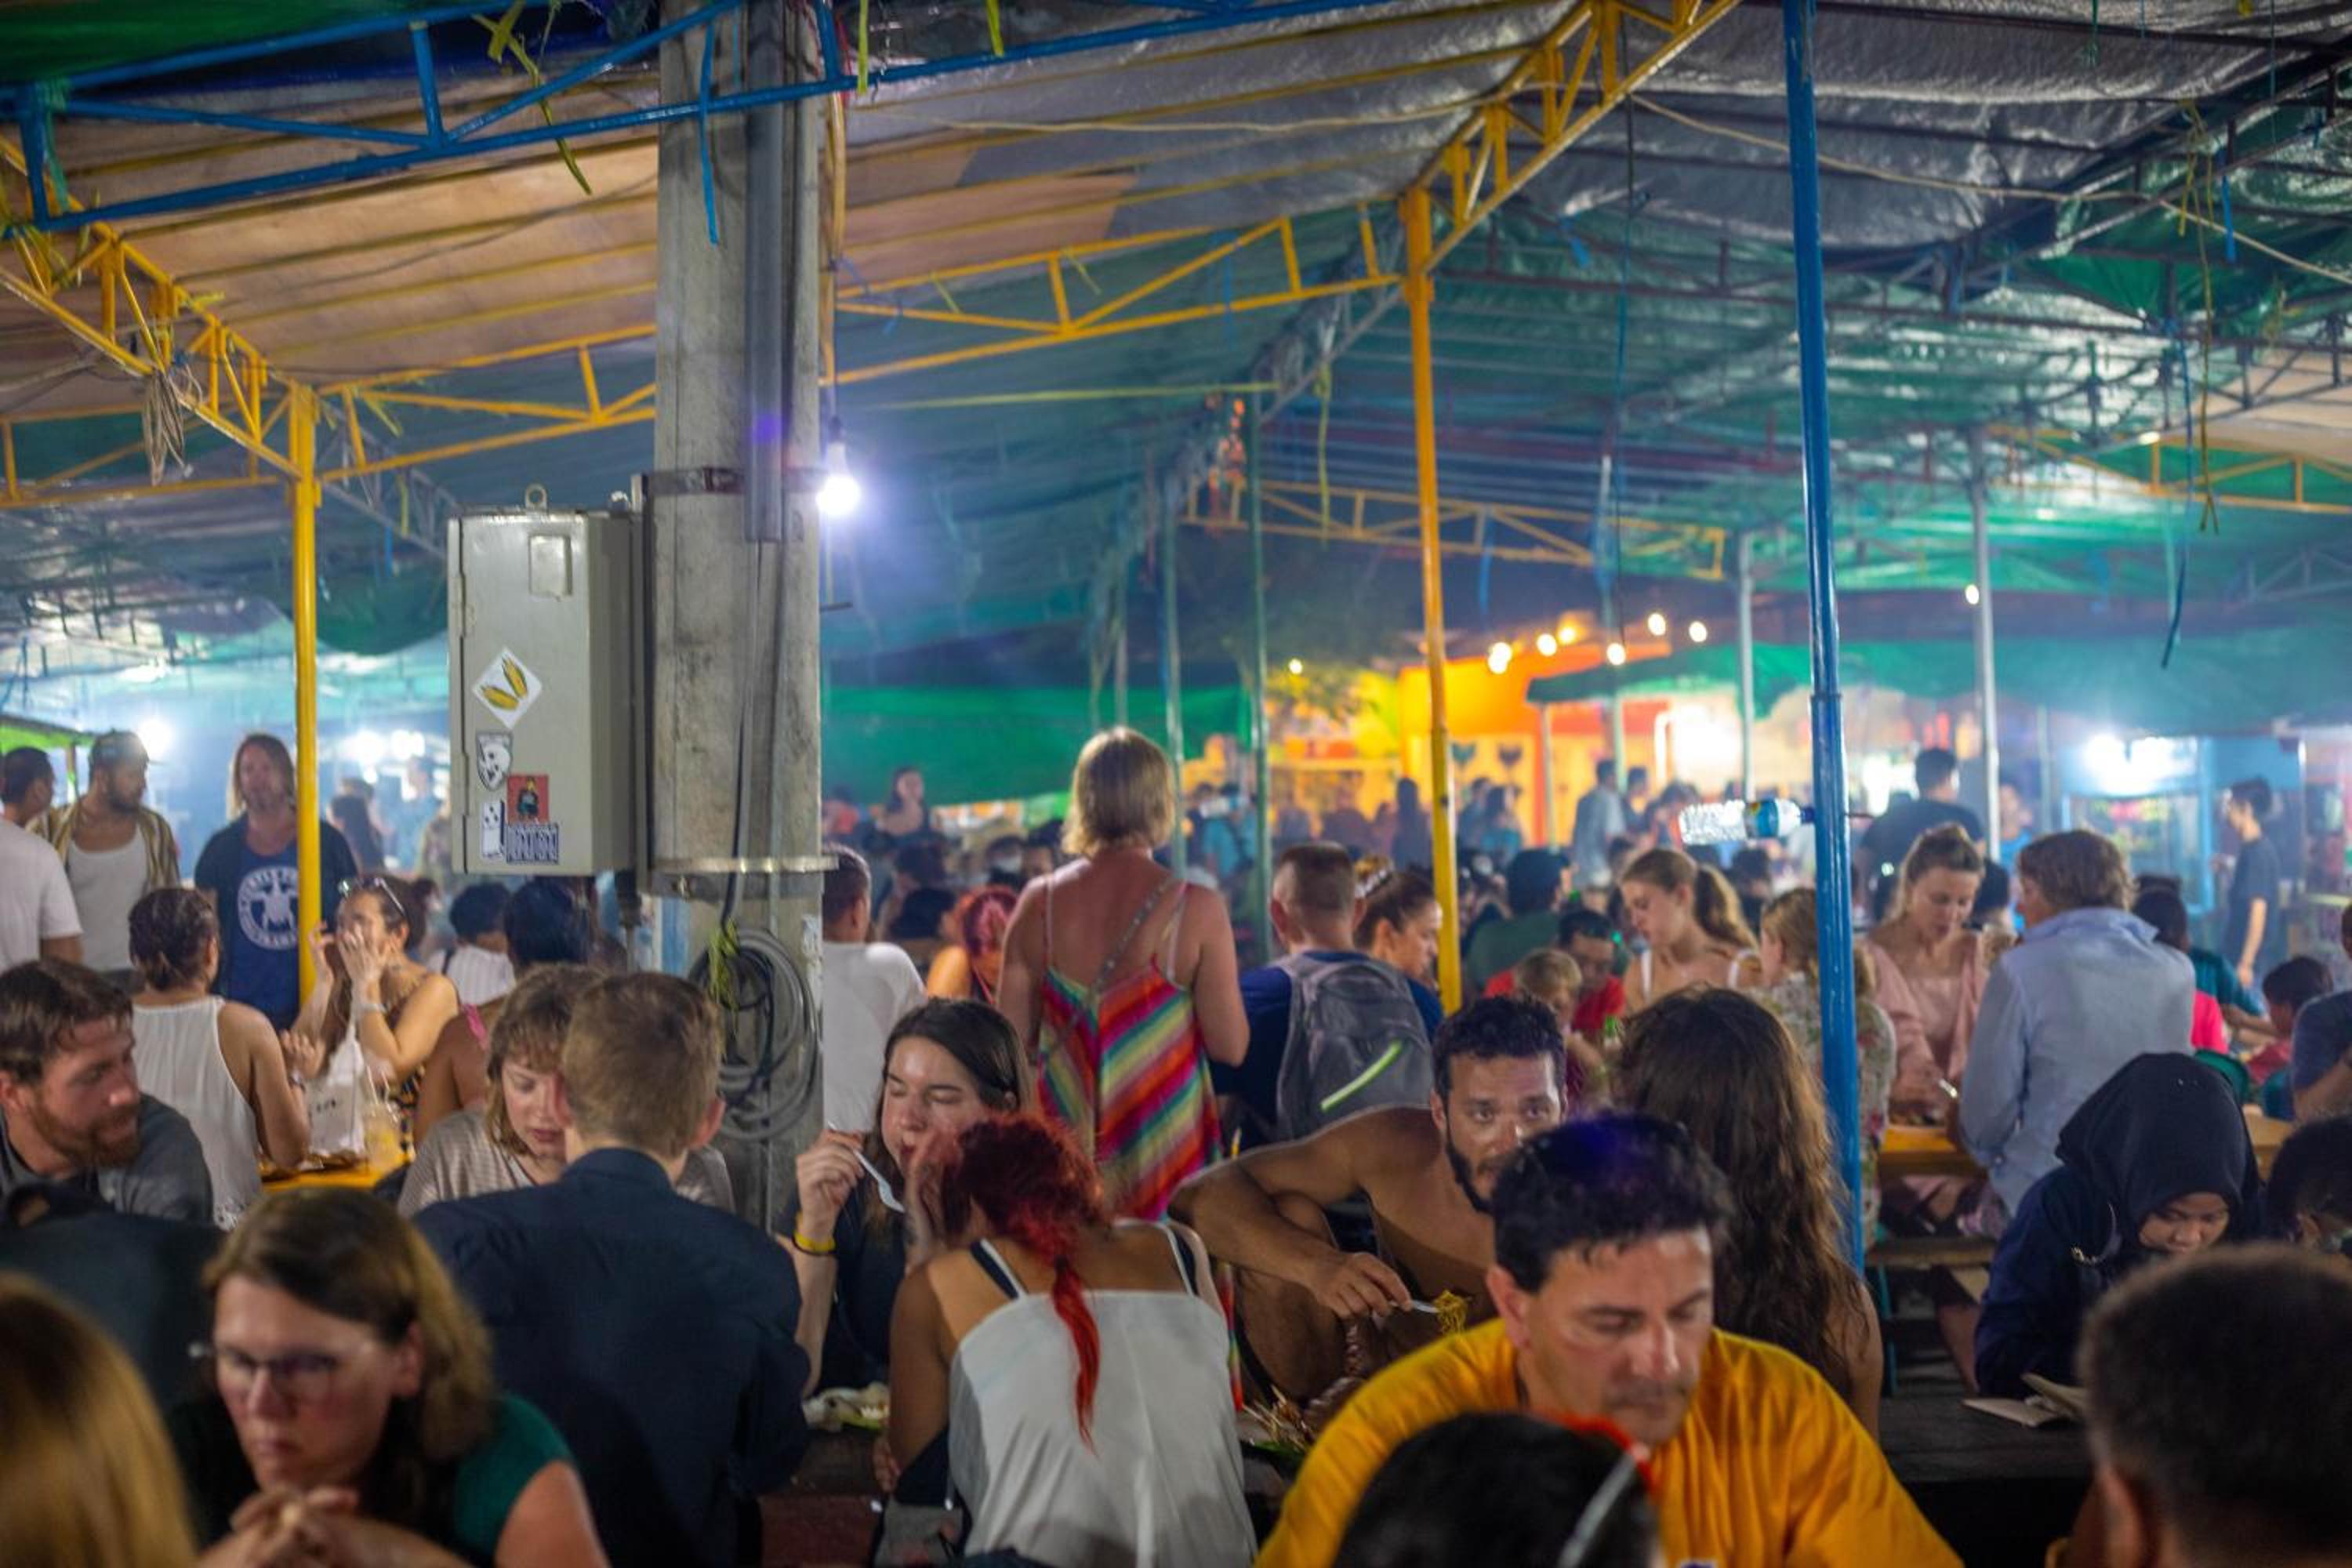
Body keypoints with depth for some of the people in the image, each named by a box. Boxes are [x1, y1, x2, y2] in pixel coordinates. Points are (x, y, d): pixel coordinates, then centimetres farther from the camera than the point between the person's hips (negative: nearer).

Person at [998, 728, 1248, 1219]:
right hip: (1166, 1153, -2)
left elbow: (1013, 1040, 2)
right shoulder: (1194, 908, -10)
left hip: (1065, 1144, 3)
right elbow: (1231, 1047, -8)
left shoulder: (1039, 904, -3)